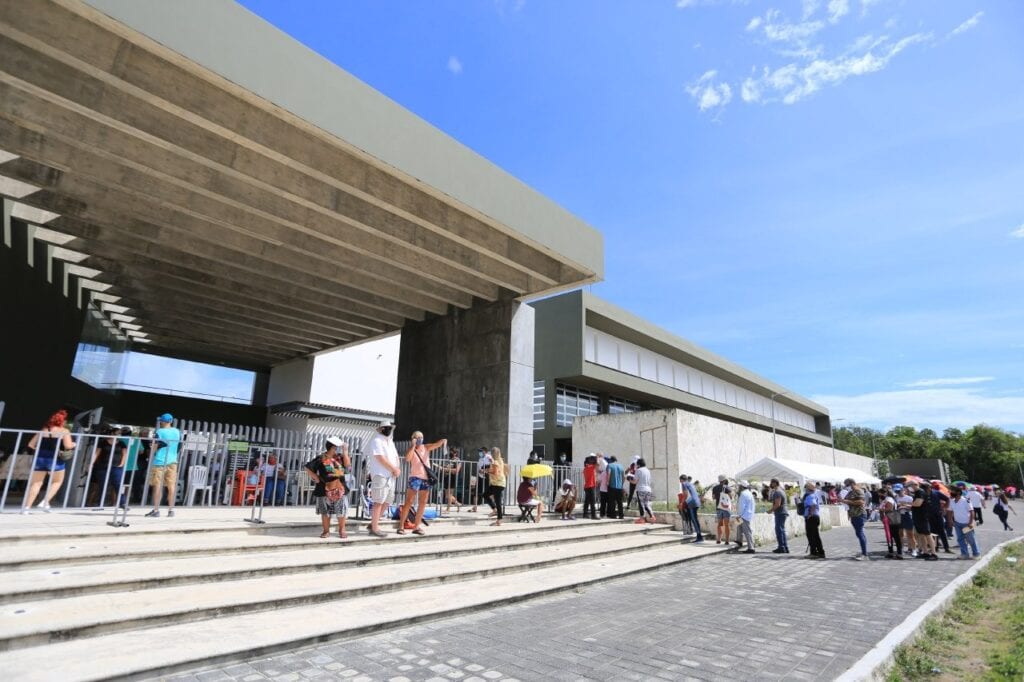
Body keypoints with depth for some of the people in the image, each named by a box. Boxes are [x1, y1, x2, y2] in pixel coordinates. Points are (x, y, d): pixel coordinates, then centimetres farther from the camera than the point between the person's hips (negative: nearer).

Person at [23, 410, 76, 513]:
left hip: (39, 458, 4)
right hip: (55, 460, -4)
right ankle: (45, 502, 1)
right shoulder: (64, 431, -3)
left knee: (36, 483, 9)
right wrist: (73, 444, 9)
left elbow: (31, 445, 10)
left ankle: (27, 507, 3)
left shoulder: (43, 431, 11)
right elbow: (68, 446, -12)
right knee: (57, 481, 15)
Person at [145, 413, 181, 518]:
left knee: (157, 486, 1)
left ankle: (156, 510, 2)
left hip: (159, 462, -4)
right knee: (171, 486, 6)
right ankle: (171, 510, 9)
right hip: (172, 461, 4)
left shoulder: (159, 432, -8)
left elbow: (154, 448, -9)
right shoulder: (177, 432, 7)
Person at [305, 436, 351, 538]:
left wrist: (345, 452, -10)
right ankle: (326, 530, 21)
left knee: (341, 511, 4)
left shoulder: (339, 457, 4)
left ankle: (341, 530, 16)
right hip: (325, 489, -2)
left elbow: (347, 465, -9)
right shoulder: (321, 458, -6)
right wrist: (315, 477, -5)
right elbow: (308, 467, -3)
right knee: (325, 511, 8)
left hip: (340, 489, 2)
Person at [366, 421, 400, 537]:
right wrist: (395, 469, -12)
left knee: (387, 501, 12)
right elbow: (381, 459, -17)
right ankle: (375, 529, 3)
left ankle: (372, 524, 22)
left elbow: (395, 457, 17)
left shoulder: (390, 442, 19)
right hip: (380, 476, -9)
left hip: (391, 476, 9)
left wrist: (397, 469, -2)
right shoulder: (376, 441, -8)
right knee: (379, 502, -5)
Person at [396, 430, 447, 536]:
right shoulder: (411, 449, -1)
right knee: (408, 502, -7)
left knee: (423, 503, 7)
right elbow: (407, 459, -21)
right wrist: (413, 445, -17)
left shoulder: (426, 447, 10)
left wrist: (444, 441, -21)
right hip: (415, 477, -5)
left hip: (426, 478, 5)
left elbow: (437, 444, 2)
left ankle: (416, 527, 15)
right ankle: (401, 526, -2)